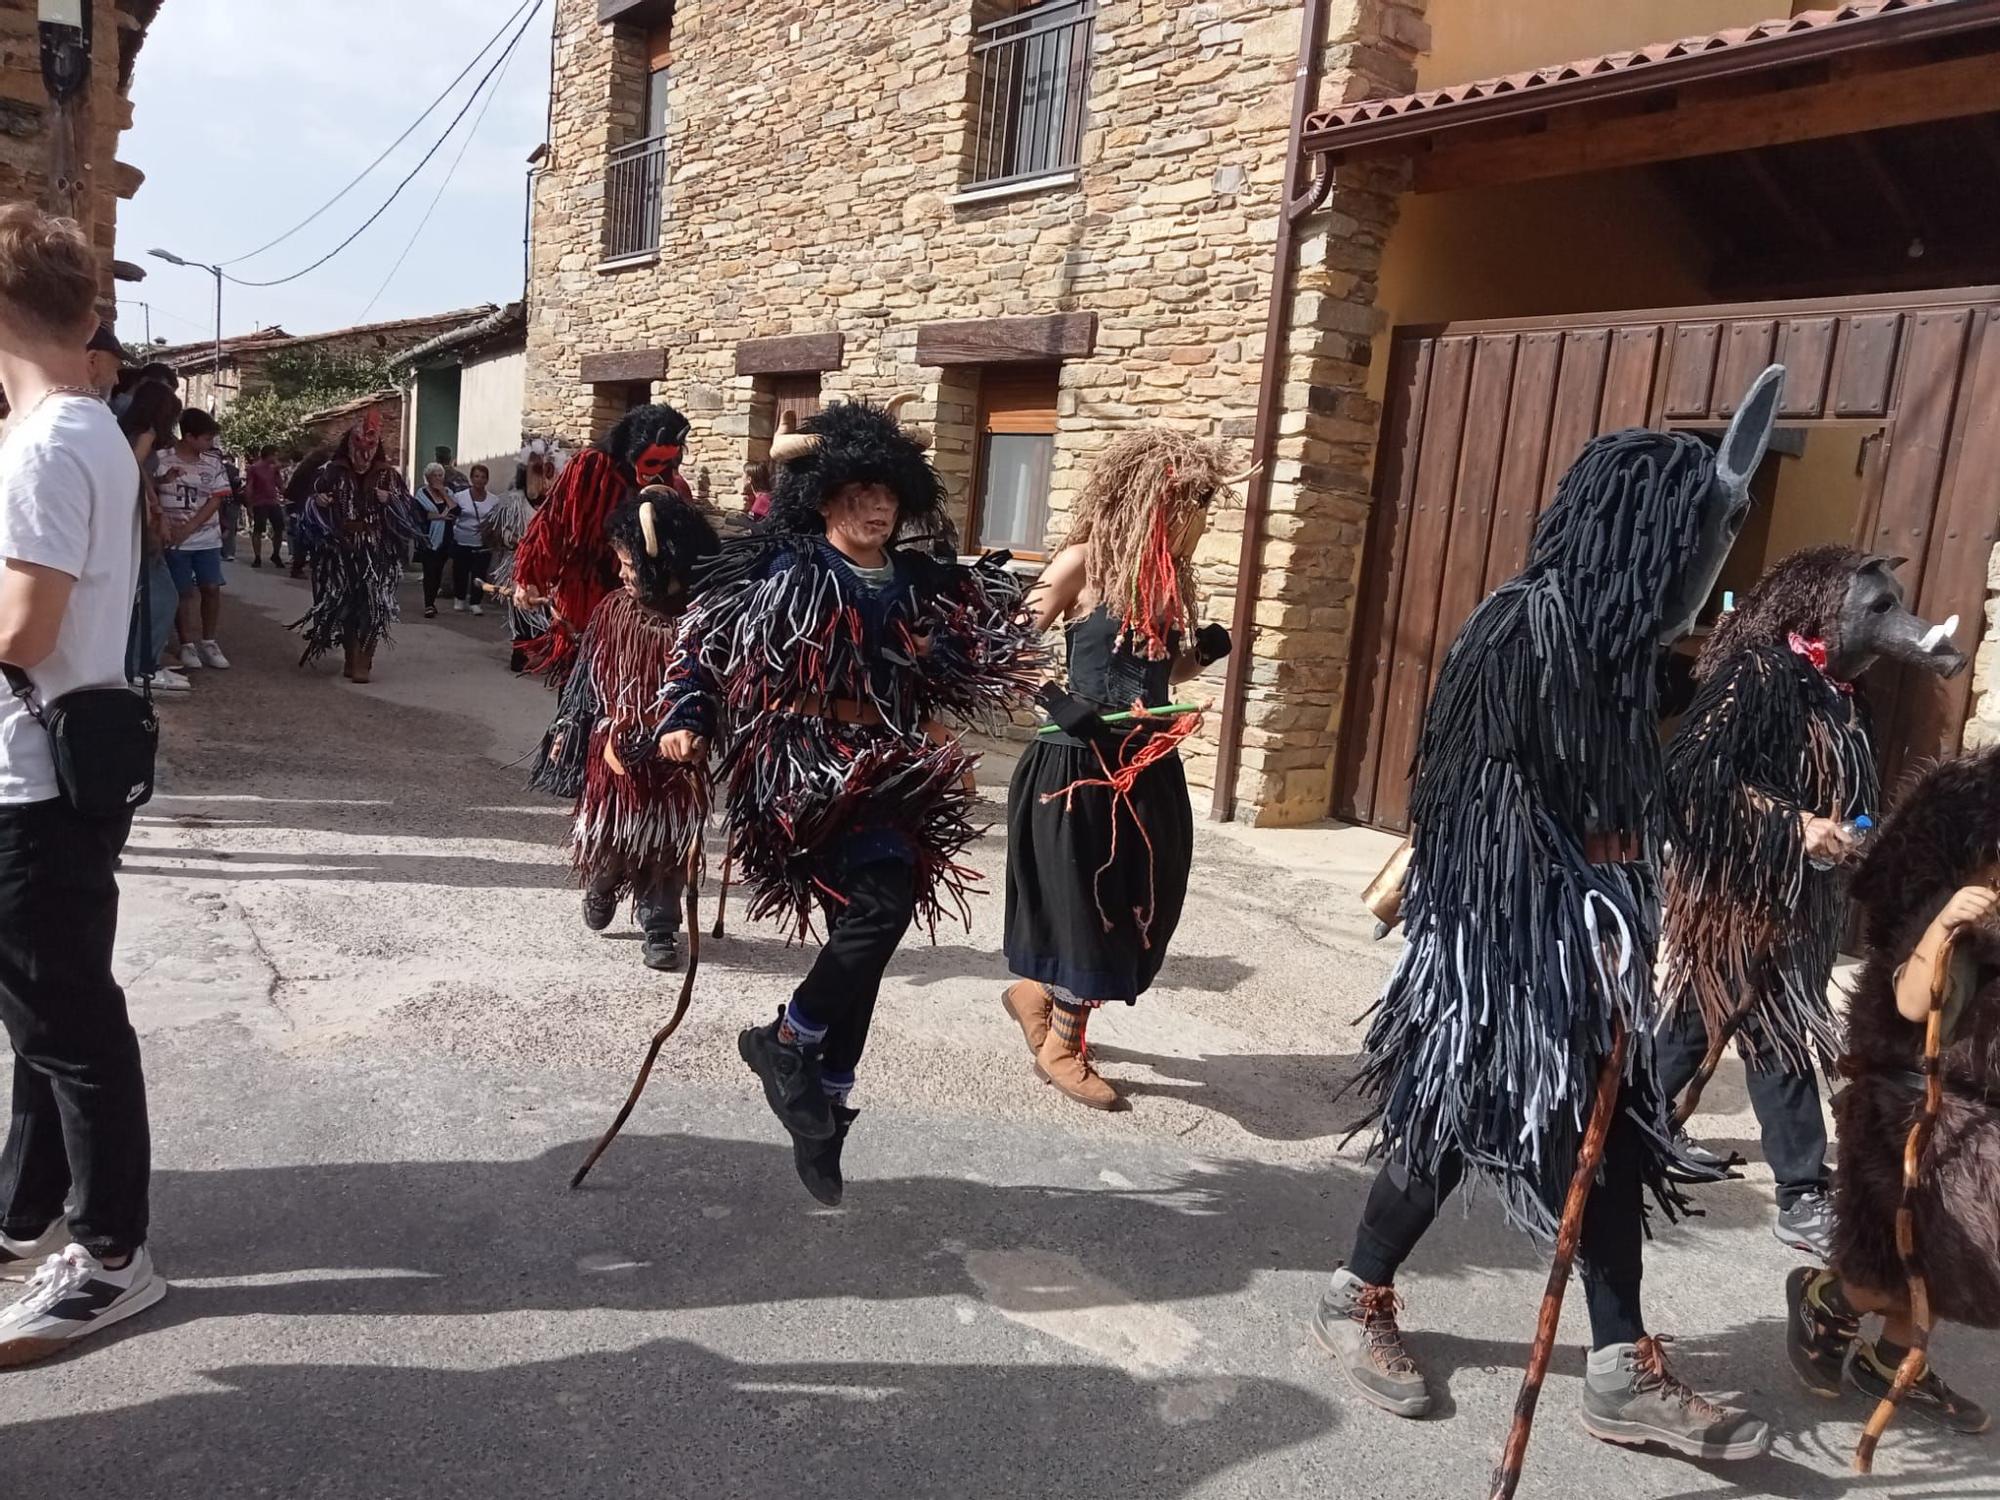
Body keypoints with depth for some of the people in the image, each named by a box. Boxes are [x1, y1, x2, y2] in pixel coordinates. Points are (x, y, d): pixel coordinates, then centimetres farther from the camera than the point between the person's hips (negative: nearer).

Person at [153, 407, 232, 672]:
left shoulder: (213, 462, 2)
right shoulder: (162, 458, -8)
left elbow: (216, 499, -2)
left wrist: (188, 528, -10)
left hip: (207, 538, 3)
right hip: (174, 539, -3)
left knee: (212, 588, 2)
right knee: (184, 591, 2)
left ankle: (208, 642, 14)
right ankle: (187, 644, 12)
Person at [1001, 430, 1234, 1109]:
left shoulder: (1171, 577, 7)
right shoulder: (1085, 563, -12)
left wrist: (1205, 652, -2)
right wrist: (1057, 702, -24)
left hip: (1146, 768, 7)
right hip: (1079, 764, -7)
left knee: (1134, 904, 13)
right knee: (1083, 904, 4)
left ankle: (1037, 992, 37)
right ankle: (1062, 1047, 25)